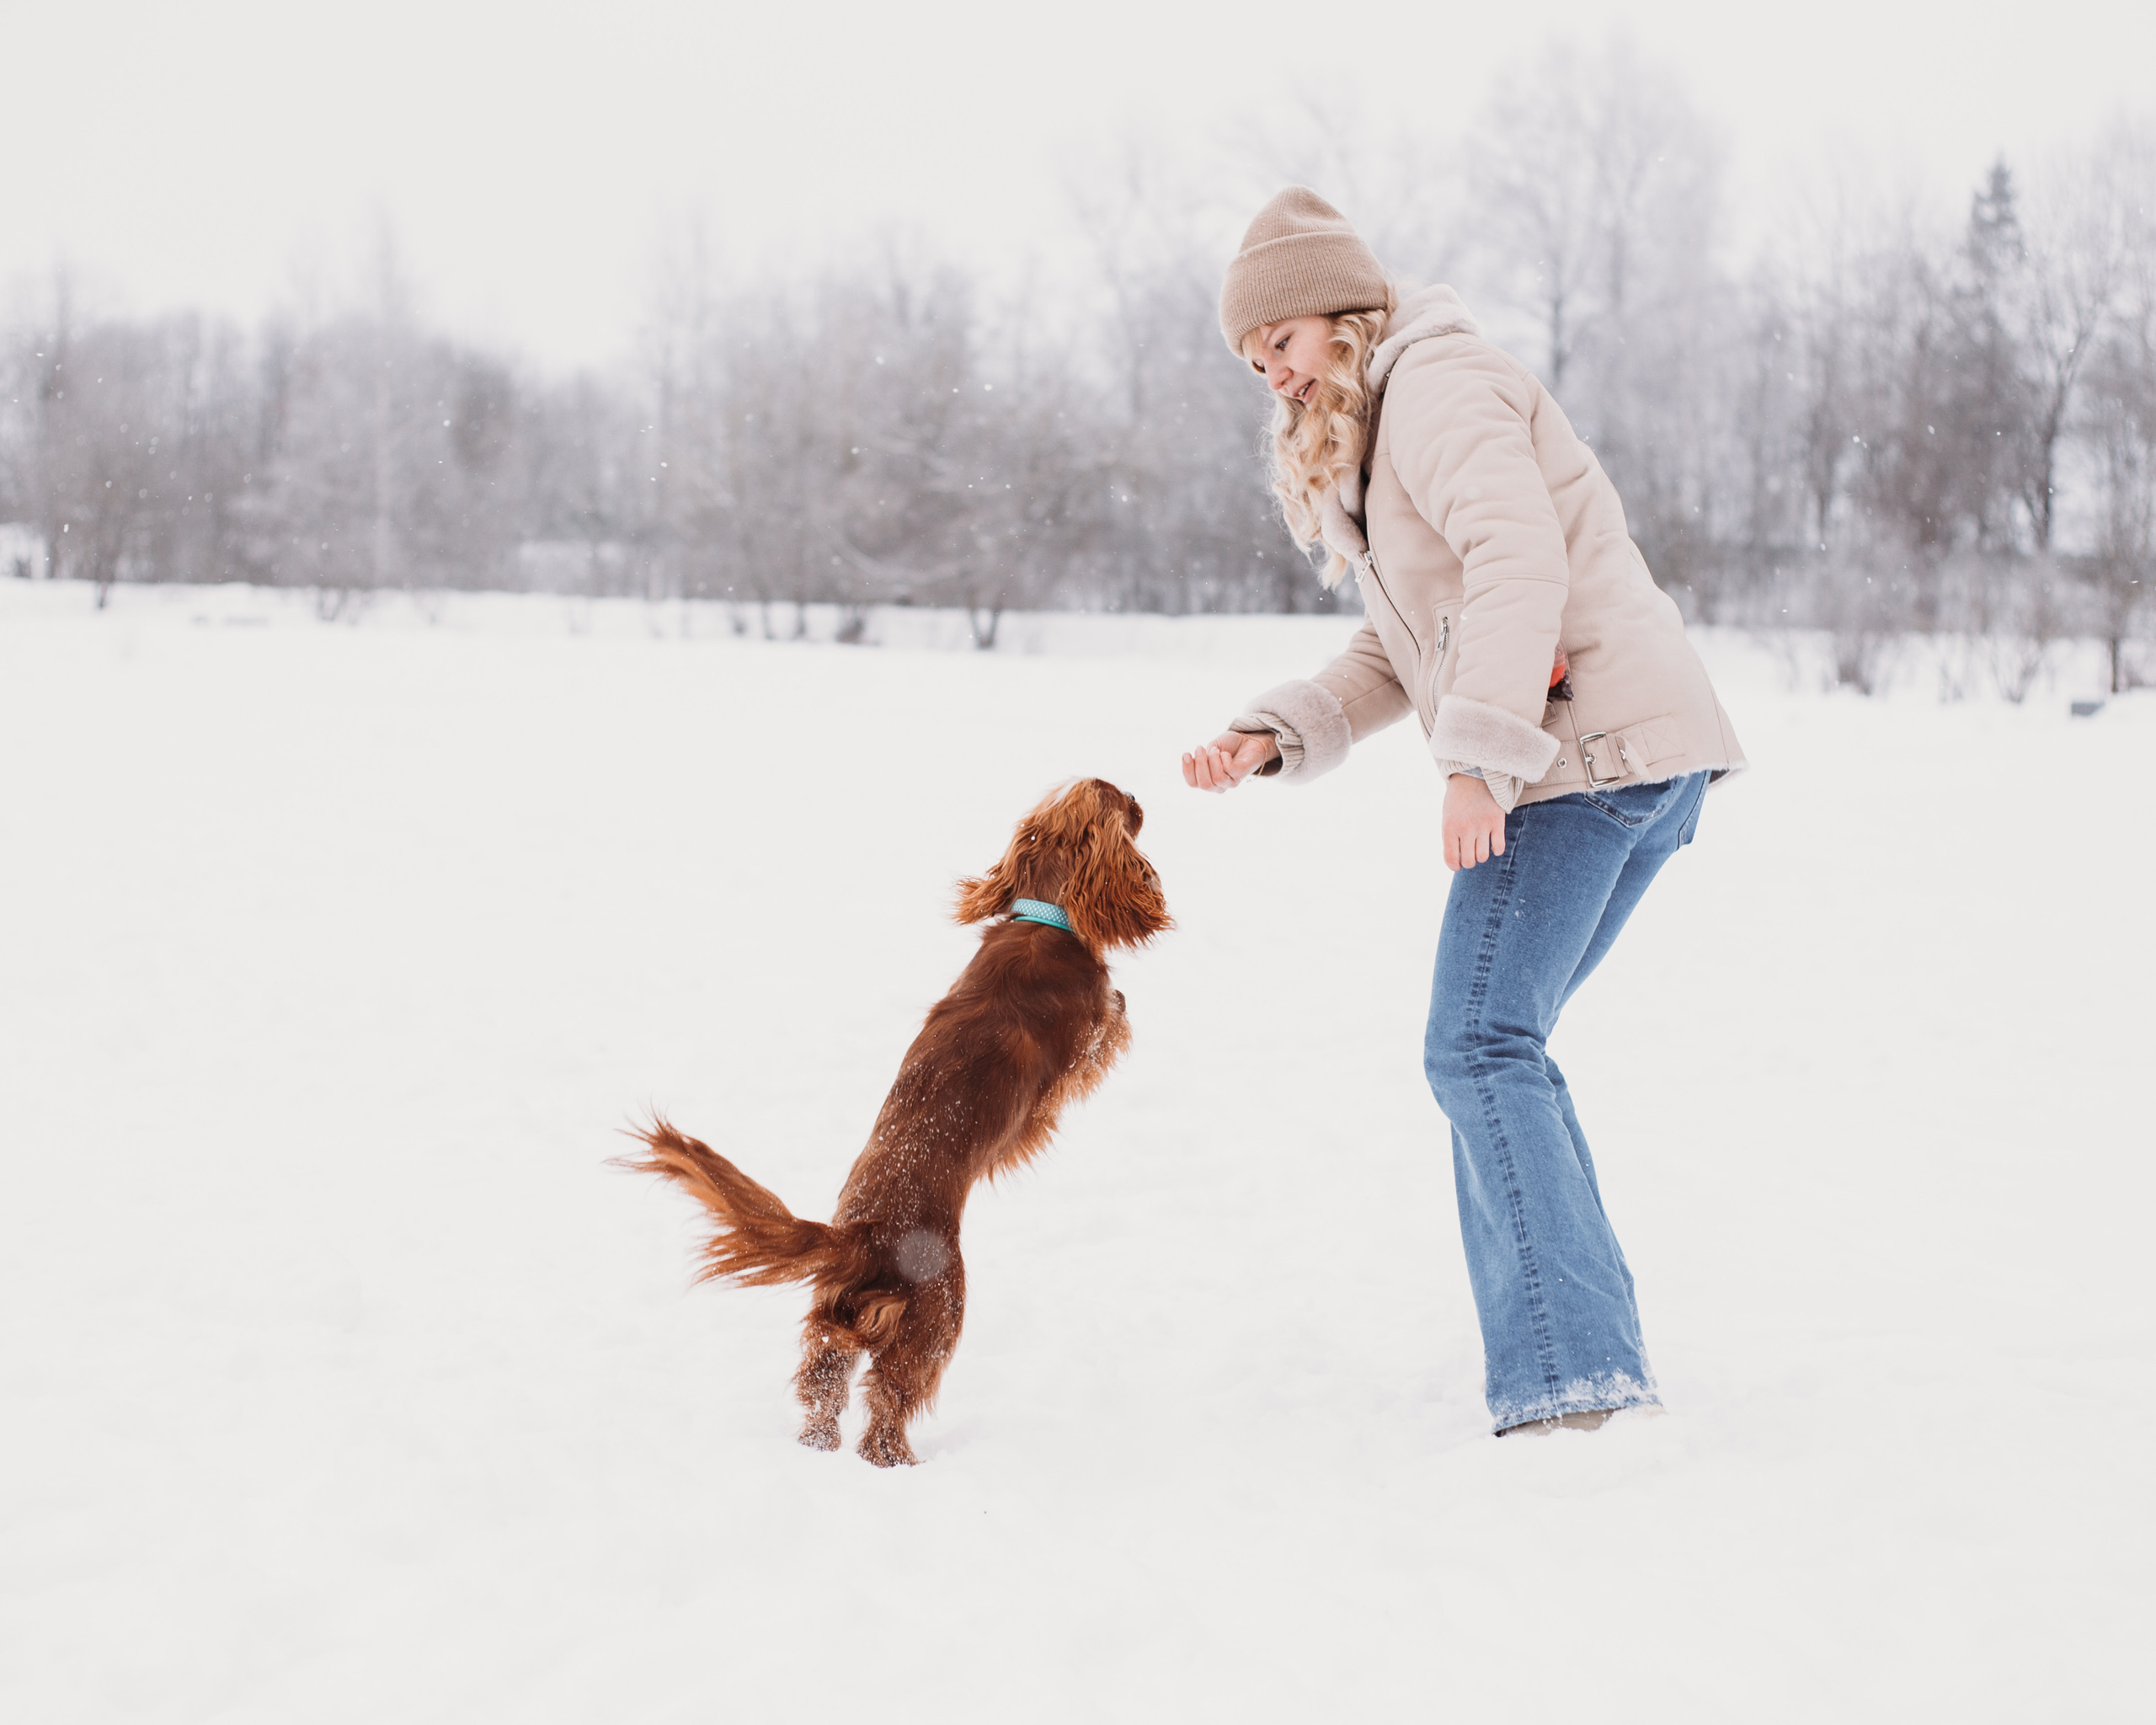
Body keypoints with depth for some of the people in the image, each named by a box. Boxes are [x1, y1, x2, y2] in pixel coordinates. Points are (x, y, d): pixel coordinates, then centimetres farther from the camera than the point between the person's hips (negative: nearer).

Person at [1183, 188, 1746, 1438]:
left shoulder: (1436, 383, -3)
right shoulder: (1369, 449, 28)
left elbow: (1519, 557, -19)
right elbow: (1396, 659, 24)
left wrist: (1478, 756, -25)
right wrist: (1272, 738, 9)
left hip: (1588, 743, -11)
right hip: (1645, 757, 11)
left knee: (1481, 1047, -16)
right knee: (1498, 1047, 16)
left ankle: (1570, 1381, -22)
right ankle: (1590, 1338, 18)